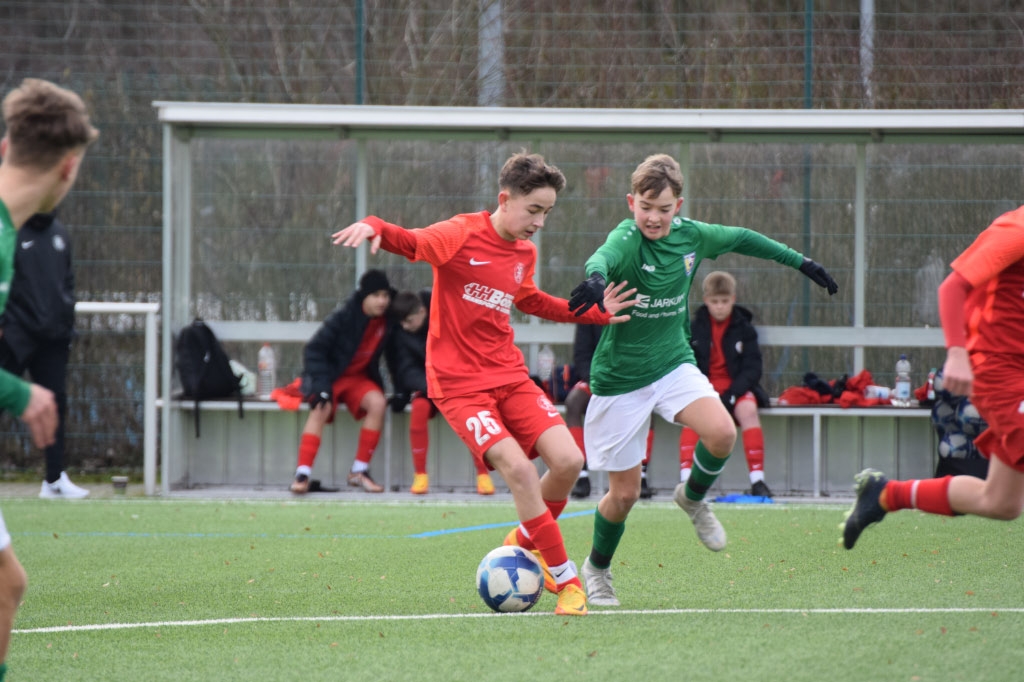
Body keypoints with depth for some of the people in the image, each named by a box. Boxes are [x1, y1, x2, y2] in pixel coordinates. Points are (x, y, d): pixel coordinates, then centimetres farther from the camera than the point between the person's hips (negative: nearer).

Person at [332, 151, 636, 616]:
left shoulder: (524, 253, 11)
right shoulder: (463, 236, -11)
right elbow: (413, 243, -23)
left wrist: (595, 313, 27)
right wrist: (374, 227, -44)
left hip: (509, 377, 7)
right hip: (459, 383, -6)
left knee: (568, 460, -11)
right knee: (517, 467, -22)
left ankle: (526, 541, 18)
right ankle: (565, 580, -10)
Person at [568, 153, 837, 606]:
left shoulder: (689, 236, -3)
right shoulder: (628, 238, -20)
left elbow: (742, 239, 17)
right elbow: (604, 257, -44)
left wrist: (801, 263, 22)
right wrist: (596, 279, -68)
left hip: (673, 363, 4)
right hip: (620, 377, -4)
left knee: (722, 433, -24)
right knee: (624, 493, 0)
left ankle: (693, 497, 9)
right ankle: (597, 568, 30)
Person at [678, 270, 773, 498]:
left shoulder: (744, 329, 4)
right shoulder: (694, 328, 4)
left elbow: (752, 368, -2)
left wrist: (732, 393, -18)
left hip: (735, 386, 0)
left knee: (748, 409, -32)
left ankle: (757, 479, -31)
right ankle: (685, 477, -38)